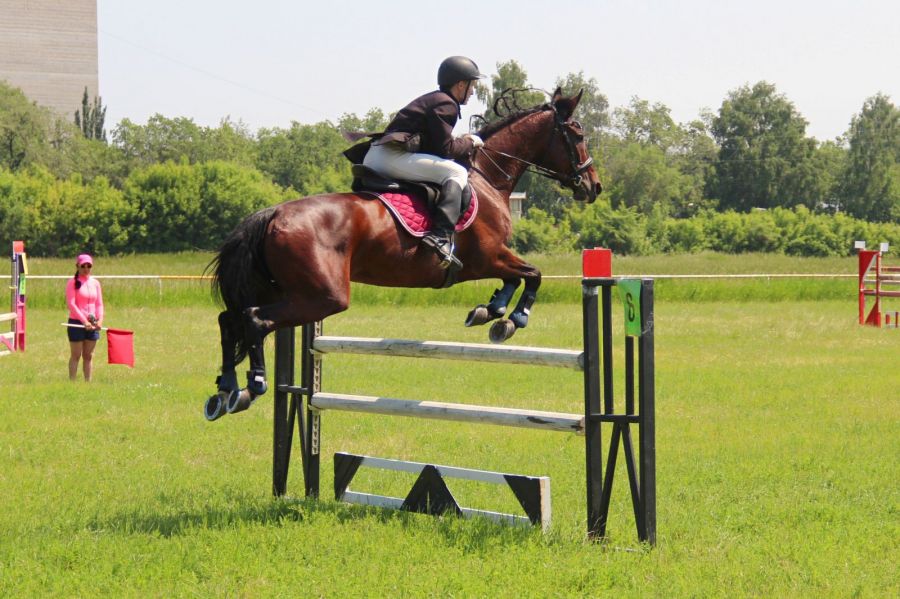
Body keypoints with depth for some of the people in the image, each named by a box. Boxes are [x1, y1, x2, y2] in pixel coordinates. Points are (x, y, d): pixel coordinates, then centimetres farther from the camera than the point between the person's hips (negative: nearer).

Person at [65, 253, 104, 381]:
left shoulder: (95, 283, 10)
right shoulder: (73, 282, -5)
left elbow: (99, 303, 10)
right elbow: (71, 303, -12)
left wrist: (100, 319, -7)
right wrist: (84, 320, -19)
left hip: (92, 324, 5)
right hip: (76, 322, -5)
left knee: (89, 356, 8)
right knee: (76, 355, -2)